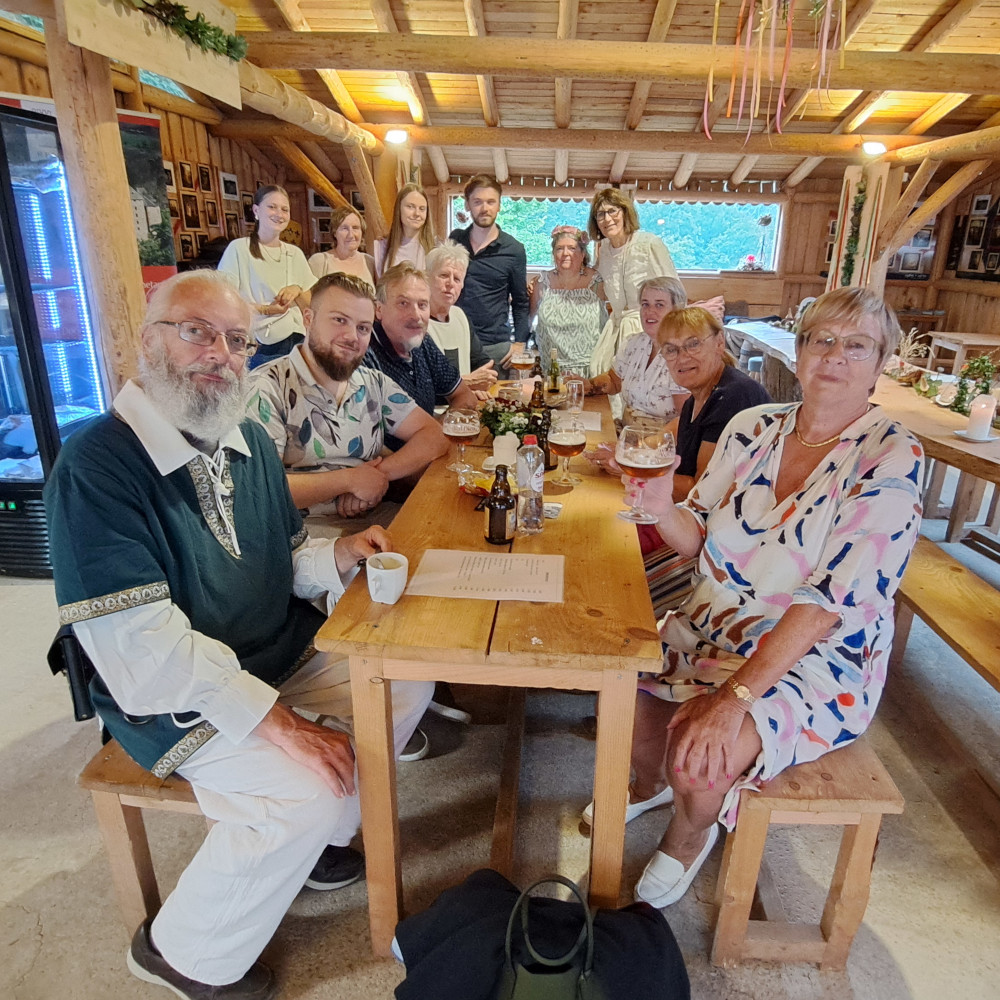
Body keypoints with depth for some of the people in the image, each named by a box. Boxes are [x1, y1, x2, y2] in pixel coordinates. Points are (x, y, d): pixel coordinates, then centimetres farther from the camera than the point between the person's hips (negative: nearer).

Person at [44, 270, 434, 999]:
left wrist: (339, 555, -14)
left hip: (280, 652, 8)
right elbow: (141, 645, -27)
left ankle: (316, 840, 24)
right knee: (304, 790, -23)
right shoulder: (97, 466, -23)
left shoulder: (249, 442, 2)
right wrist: (278, 721, -28)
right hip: (170, 694, -7)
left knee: (407, 683, 3)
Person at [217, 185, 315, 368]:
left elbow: (309, 305, 16)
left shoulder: (295, 253, 13)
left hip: (295, 342, 4)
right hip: (257, 347, -4)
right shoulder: (239, 248, -3)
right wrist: (264, 310, -18)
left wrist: (297, 290, -5)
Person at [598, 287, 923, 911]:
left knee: (697, 759, -25)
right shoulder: (753, 427, 1)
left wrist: (736, 695, -30)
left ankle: (691, 832, 16)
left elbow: (830, 599, -23)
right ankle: (652, 784, 25)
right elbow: (700, 538, 4)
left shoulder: (890, 460, -15)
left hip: (818, 659, -5)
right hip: (717, 625, 5)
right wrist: (662, 506, -19)